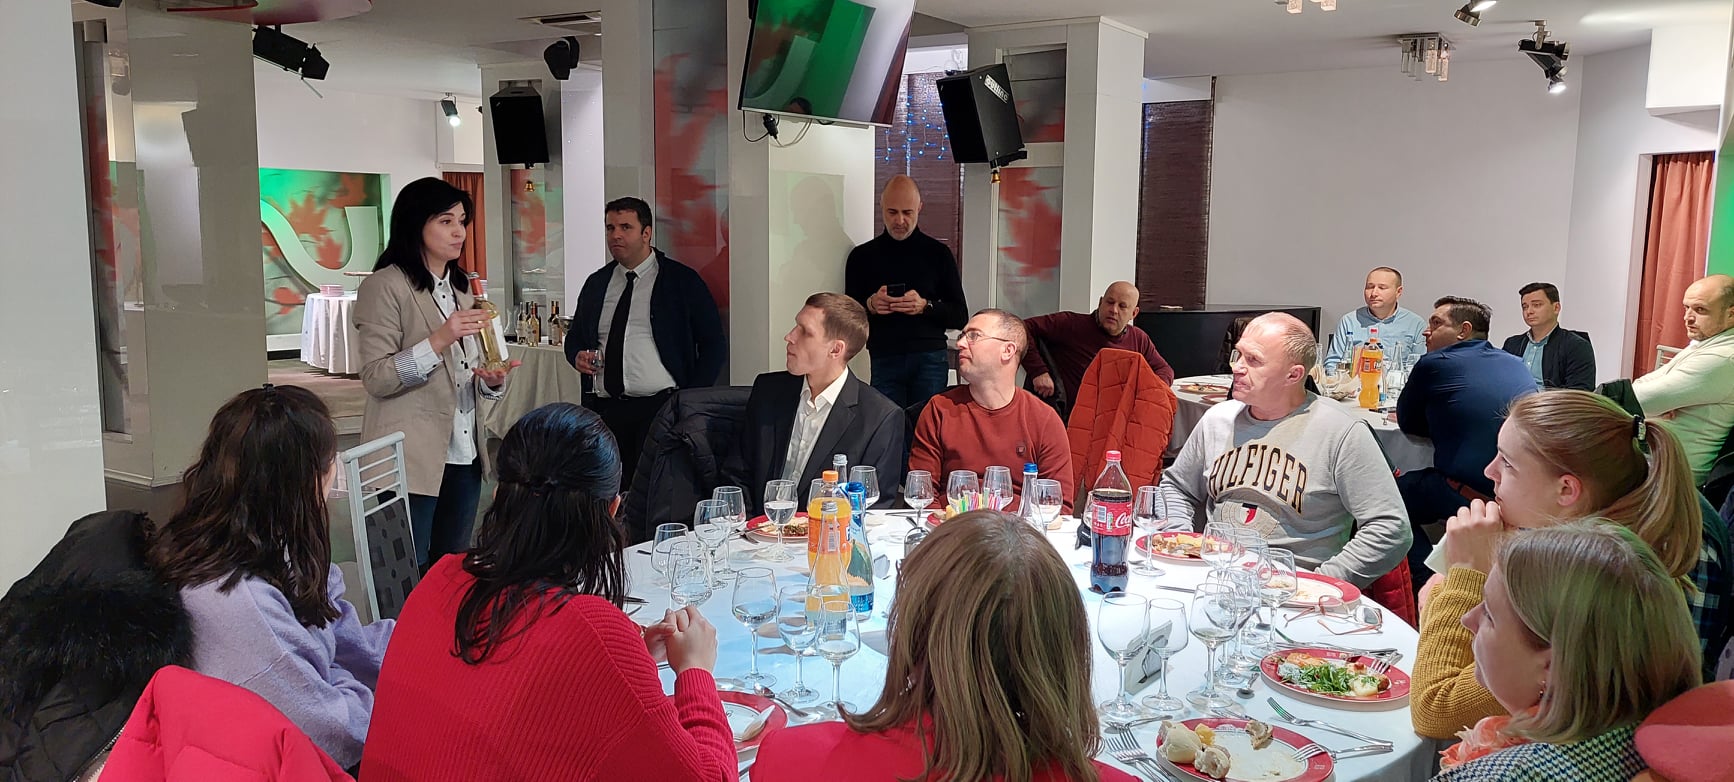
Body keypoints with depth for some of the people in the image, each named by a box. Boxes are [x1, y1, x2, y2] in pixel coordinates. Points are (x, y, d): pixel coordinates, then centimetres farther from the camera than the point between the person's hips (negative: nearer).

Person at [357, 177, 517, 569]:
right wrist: (439, 340, -25)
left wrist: (491, 380, -2)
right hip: (412, 457, -7)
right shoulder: (385, 287, -8)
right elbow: (375, 378, -14)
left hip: (464, 453, 7)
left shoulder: (461, 287, 16)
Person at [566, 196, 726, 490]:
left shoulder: (682, 280, 2)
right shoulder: (596, 283, 16)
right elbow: (574, 338, 27)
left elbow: (715, 344, 2)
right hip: (605, 408, 4)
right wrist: (578, 356, 3)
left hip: (661, 407, -4)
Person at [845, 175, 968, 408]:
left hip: (930, 361, 0)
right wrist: (870, 306, -9)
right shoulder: (862, 256, 9)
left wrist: (925, 306, -13)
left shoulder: (938, 253, 7)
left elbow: (960, 317, 5)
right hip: (883, 361, 1)